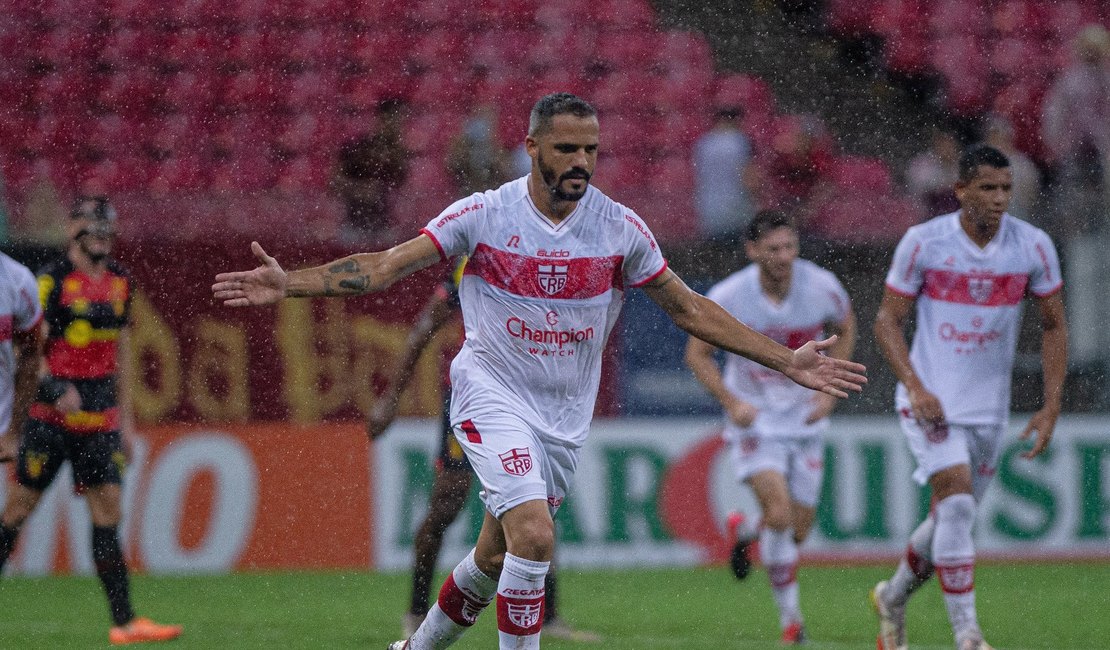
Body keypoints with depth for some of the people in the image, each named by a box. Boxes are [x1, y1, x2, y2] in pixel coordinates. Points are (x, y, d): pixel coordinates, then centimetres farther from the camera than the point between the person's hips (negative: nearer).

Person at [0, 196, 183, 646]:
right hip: (52, 415, -5)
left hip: (99, 418, 6)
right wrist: (55, 390, -25)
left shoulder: (119, 282, 12)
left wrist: (125, 412, 20)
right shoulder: (52, 280, -8)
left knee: (107, 509, 2)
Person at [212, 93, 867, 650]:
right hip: (493, 394, -4)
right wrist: (290, 283, -22)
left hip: (566, 416, 4)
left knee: (497, 556, 12)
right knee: (534, 535, -24)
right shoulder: (485, 214, -11)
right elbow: (385, 267, -11)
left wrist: (786, 361, 0)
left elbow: (688, 307, 4)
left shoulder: (621, 227, -4)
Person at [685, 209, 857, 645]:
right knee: (780, 514, -21)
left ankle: (749, 533, 42)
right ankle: (789, 616, -5)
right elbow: (698, 353, -4)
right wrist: (730, 402, -17)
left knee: (798, 530, 6)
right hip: (754, 420, -3)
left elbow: (845, 330, 9)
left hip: (805, 417, 3)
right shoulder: (727, 297, -18)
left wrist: (830, 390, -2)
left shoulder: (822, 287, -12)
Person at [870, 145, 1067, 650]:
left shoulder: (1033, 246, -4)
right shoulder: (923, 242, -10)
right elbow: (887, 320, -4)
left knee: (951, 519, 11)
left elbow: (1054, 327, 6)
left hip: (989, 407, 4)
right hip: (930, 400, -4)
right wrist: (915, 388, -18)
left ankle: (893, 598, 38)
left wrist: (1051, 407, -2)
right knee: (957, 505, -19)